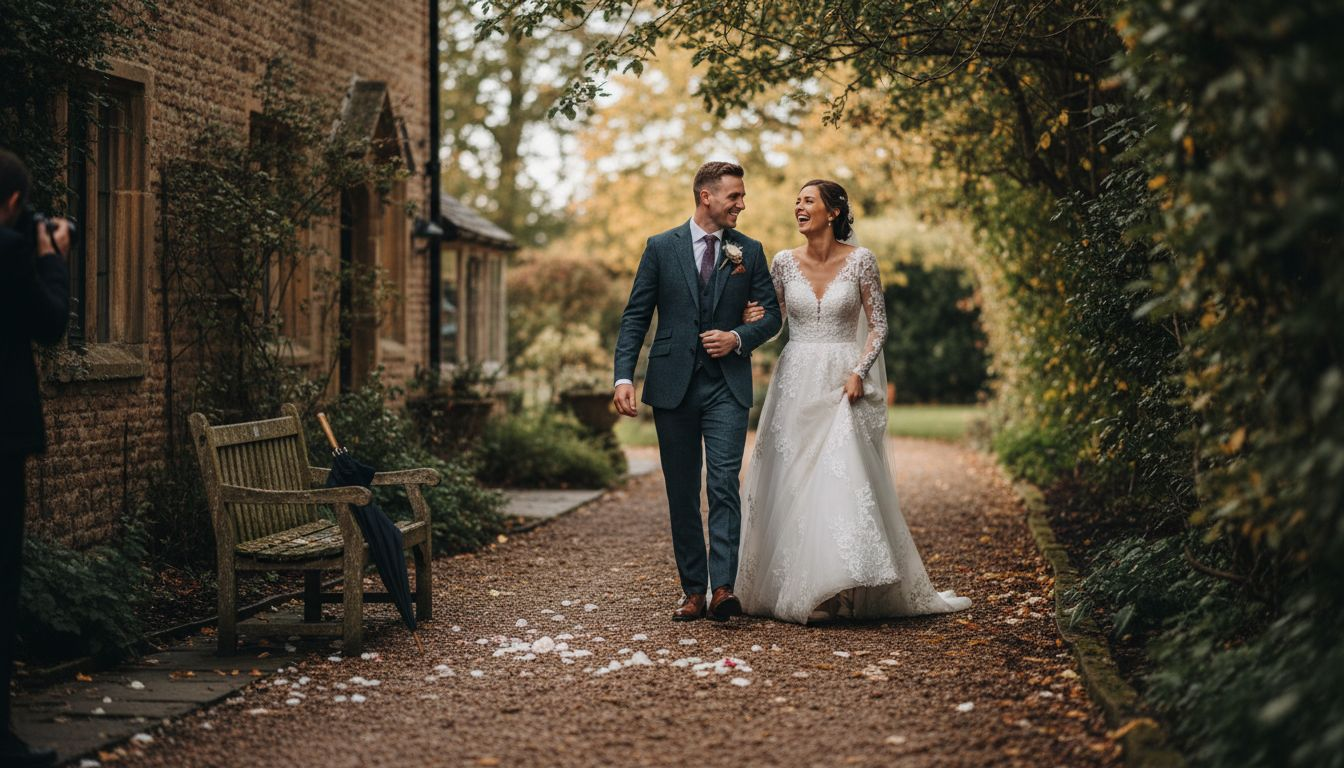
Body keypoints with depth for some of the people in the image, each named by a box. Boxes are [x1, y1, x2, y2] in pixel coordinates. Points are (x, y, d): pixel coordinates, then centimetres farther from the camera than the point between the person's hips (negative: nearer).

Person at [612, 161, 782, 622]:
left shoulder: (750, 252, 7)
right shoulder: (661, 248, 3)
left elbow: (771, 316, 10)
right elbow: (635, 317, 2)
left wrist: (738, 338, -11)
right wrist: (624, 377, -9)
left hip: (727, 387, -1)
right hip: (673, 387, 1)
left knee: (724, 485, -13)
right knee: (681, 494, 5)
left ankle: (723, 588, -19)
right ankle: (693, 589, 12)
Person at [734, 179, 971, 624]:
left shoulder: (860, 260, -3)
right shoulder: (784, 263, 5)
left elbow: (878, 325, 0)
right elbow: (769, 321, 12)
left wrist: (859, 373, -12)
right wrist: (751, 318, -11)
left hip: (845, 383, -3)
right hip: (797, 383, 3)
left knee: (843, 478, -11)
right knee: (792, 483, 1)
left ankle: (844, 588, -9)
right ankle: (796, 589, 7)